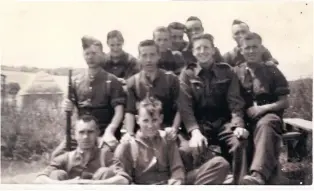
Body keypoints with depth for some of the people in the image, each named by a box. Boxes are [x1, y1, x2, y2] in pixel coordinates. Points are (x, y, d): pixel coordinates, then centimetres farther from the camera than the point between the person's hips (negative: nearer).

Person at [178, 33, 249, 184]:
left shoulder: (226, 72, 10)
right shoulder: (187, 74, 7)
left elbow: (235, 102, 2)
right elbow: (185, 107, -4)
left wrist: (238, 125, -18)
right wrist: (195, 131, -22)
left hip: (224, 122, 1)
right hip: (200, 123, 0)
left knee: (239, 146, -30)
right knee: (185, 150, -30)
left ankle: (236, 182, -8)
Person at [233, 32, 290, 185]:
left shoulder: (272, 71, 9)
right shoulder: (236, 72, 13)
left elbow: (284, 102, 8)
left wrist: (263, 108, -10)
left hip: (268, 116, -3)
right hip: (245, 118, 3)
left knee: (265, 125, -40)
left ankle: (258, 174, -60)